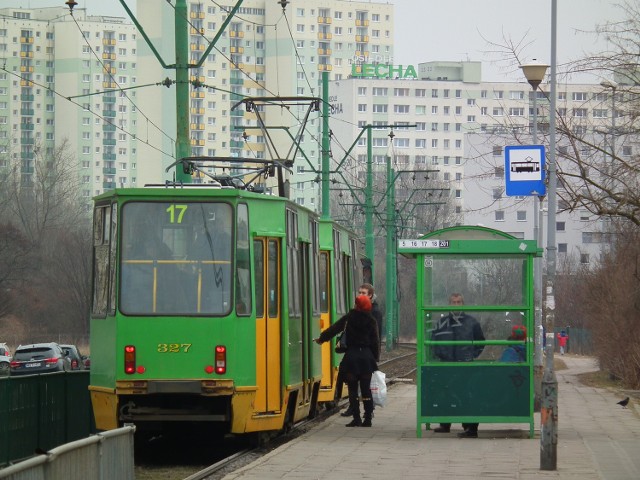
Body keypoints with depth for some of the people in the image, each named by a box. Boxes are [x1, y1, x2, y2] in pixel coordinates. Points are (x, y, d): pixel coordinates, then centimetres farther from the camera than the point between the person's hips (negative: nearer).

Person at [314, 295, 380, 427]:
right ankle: (368, 419, 6)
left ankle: (357, 419, -2)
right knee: (366, 389, 7)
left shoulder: (349, 318, -1)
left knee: (353, 389, 3)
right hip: (366, 356, 2)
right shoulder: (371, 321, 1)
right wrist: (375, 358, 11)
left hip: (351, 356, -2)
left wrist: (321, 338, 20)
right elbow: (375, 341, 2)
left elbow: (334, 329, 6)